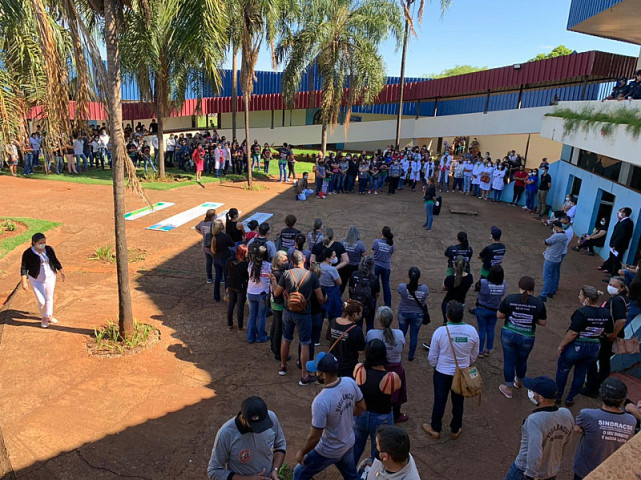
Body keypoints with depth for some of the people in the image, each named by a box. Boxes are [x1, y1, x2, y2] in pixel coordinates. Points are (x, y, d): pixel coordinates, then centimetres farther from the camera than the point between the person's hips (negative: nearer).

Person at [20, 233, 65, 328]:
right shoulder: (28, 253, -16)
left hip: (50, 277, 3)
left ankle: (49, 316, 34)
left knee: (49, 298, 15)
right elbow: (23, 268, -12)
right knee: (42, 301, -5)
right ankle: (43, 317, 22)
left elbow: (55, 261, 7)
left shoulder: (49, 249, -7)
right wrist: (24, 282, -17)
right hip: (36, 280, -3)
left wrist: (61, 272, 9)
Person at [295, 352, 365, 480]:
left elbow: (314, 437, -25)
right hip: (349, 443, 6)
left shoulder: (321, 401, -37)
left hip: (329, 451, -6)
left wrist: (301, 452, -7)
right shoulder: (350, 382, -18)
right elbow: (361, 408, 0)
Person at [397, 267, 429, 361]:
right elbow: (424, 302, -7)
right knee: (414, 335, 16)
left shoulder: (402, 287, -26)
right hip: (418, 315, 0)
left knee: (402, 333, 22)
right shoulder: (425, 288, -22)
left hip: (403, 313, 1)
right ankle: (411, 356, 30)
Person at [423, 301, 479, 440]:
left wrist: (435, 366, 11)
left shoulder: (440, 331, -22)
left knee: (439, 401, 16)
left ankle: (435, 429, 33)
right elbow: (474, 355, 0)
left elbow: (432, 357, -11)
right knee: (458, 402, 20)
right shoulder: (472, 331, -16)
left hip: (442, 373, -2)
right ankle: (455, 430, 39)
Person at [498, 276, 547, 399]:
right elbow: (543, 322, -2)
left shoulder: (509, 299, -10)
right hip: (527, 338, 1)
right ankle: (519, 382, 48)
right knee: (522, 360, 24)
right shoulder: (538, 303, -9)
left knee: (509, 361, 13)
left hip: (508, 334, -1)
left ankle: (509, 388, 24)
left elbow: (499, 316, -3)